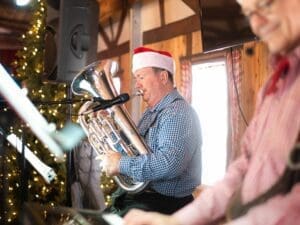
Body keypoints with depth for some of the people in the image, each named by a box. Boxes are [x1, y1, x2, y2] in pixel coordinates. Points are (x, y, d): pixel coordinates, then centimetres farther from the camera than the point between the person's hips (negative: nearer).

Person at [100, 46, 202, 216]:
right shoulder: (151, 112, 16)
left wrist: (121, 164, -22)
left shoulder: (178, 113, -16)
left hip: (166, 202, -9)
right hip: (137, 194, 9)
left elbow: (170, 164, -30)